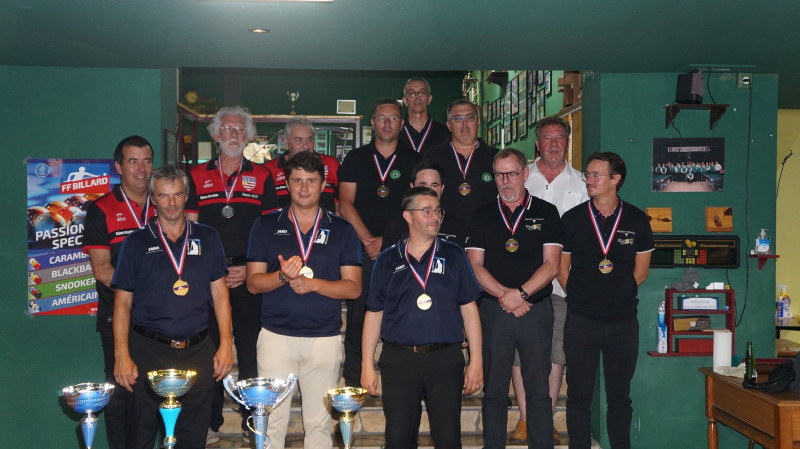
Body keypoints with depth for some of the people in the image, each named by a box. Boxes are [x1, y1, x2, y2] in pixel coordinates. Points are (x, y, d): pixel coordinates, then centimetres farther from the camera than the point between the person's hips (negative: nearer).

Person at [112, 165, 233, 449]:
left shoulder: (207, 238, 6)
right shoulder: (136, 243, 2)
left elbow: (219, 293, 7)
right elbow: (122, 301, 2)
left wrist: (226, 344, 0)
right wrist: (121, 356, -5)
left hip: (198, 351, 1)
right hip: (149, 351, -1)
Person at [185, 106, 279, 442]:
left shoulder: (262, 177, 7)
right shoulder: (197, 176, 9)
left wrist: (250, 268, -8)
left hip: (250, 277, -1)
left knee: (250, 351, 2)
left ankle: (252, 419, 16)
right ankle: (210, 422, 19)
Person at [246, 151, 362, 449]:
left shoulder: (342, 231, 4)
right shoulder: (266, 226, 5)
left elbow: (353, 287, -1)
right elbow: (253, 283, 2)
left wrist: (312, 283, -16)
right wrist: (282, 276, -18)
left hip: (325, 338, 0)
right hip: (276, 335, 0)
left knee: (320, 422, 7)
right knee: (271, 420, 3)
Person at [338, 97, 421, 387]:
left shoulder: (413, 161, 9)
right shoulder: (355, 159, 10)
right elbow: (345, 204, 2)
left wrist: (387, 241, -9)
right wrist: (368, 239, -10)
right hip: (361, 249, 0)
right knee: (358, 312, 0)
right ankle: (353, 379, 9)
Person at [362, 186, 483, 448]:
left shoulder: (454, 255, 6)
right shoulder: (388, 260, 6)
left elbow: (468, 309, 5)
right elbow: (374, 314, 7)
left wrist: (476, 361, 0)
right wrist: (367, 365, 3)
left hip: (446, 359, 0)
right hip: (398, 359, 0)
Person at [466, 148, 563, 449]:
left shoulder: (546, 213, 6)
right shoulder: (482, 217, 9)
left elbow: (551, 264, -2)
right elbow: (475, 266, 2)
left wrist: (520, 294, -13)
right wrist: (504, 295, -10)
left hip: (536, 309, -1)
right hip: (494, 311, 1)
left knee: (539, 390, 3)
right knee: (494, 390, 7)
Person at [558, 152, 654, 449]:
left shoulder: (636, 220, 4)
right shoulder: (572, 219, 2)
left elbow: (641, 270, 9)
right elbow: (562, 268, 6)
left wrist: (619, 294, 1)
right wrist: (581, 298, 1)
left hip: (623, 321, 1)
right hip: (581, 320, 0)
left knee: (620, 396, 10)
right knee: (579, 394, 5)